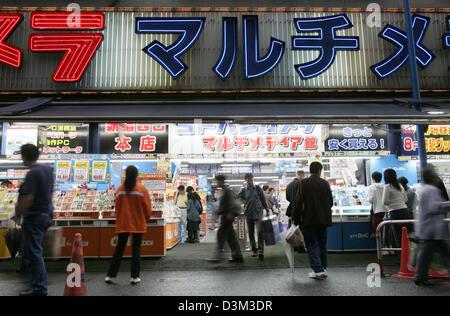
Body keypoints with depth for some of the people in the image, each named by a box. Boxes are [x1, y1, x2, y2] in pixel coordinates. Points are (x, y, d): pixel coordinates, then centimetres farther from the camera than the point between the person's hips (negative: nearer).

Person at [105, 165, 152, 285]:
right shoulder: (142, 189, -9)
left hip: (122, 224, 3)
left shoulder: (120, 190, -1)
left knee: (119, 248, 13)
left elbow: (116, 207, 5)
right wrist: (146, 219, 12)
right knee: (136, 248, 6)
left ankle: (110, 275, 18)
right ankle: (135, 276, 9)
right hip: (138, 224, -2)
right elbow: (147, 208, -5)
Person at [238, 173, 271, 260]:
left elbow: (263, 199, 10)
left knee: (260, 231, -13)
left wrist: (267, 210, 11)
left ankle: (260, 251, -10)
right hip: (249, 214, 1)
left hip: (258, 213, -1)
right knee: (251, 233, 7)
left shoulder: (258, 188, 5)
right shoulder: (243, 190, 5)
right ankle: (254, 250, 18)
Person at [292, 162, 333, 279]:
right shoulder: (325, 183, 2)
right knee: (322, 244, 15)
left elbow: (299, 201, -11)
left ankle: (318, 270, -2)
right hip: (323, 219, 4)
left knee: (312, 244, 2)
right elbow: (330, 201, 7)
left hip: (309, 219, -4)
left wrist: (296, 218, -3)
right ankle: (323, 268, 23)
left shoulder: (304, 183, -9)